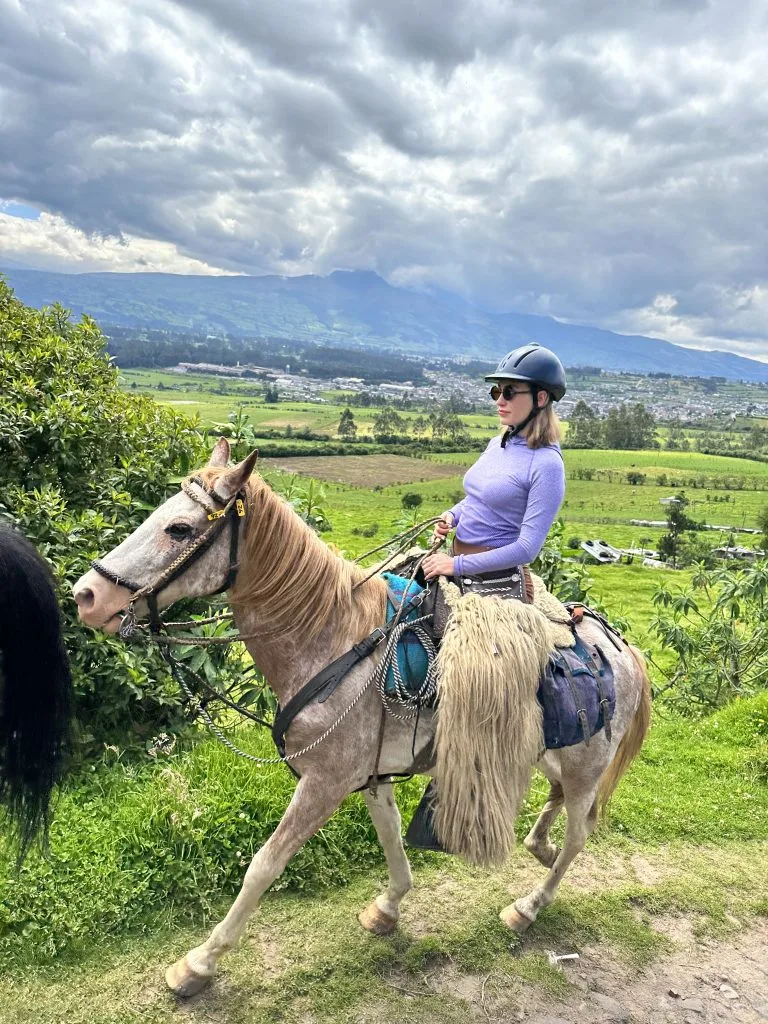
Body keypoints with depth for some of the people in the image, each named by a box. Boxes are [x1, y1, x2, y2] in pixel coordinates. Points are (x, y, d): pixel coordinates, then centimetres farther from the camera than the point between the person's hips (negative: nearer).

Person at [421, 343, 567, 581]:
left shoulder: (546, 464, -17)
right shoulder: (496, 444, 6)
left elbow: (527, 548, -20)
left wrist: (457, 565, -21)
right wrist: (451, 516, 1)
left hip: (493, 574, -7)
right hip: (456, 560, 7)